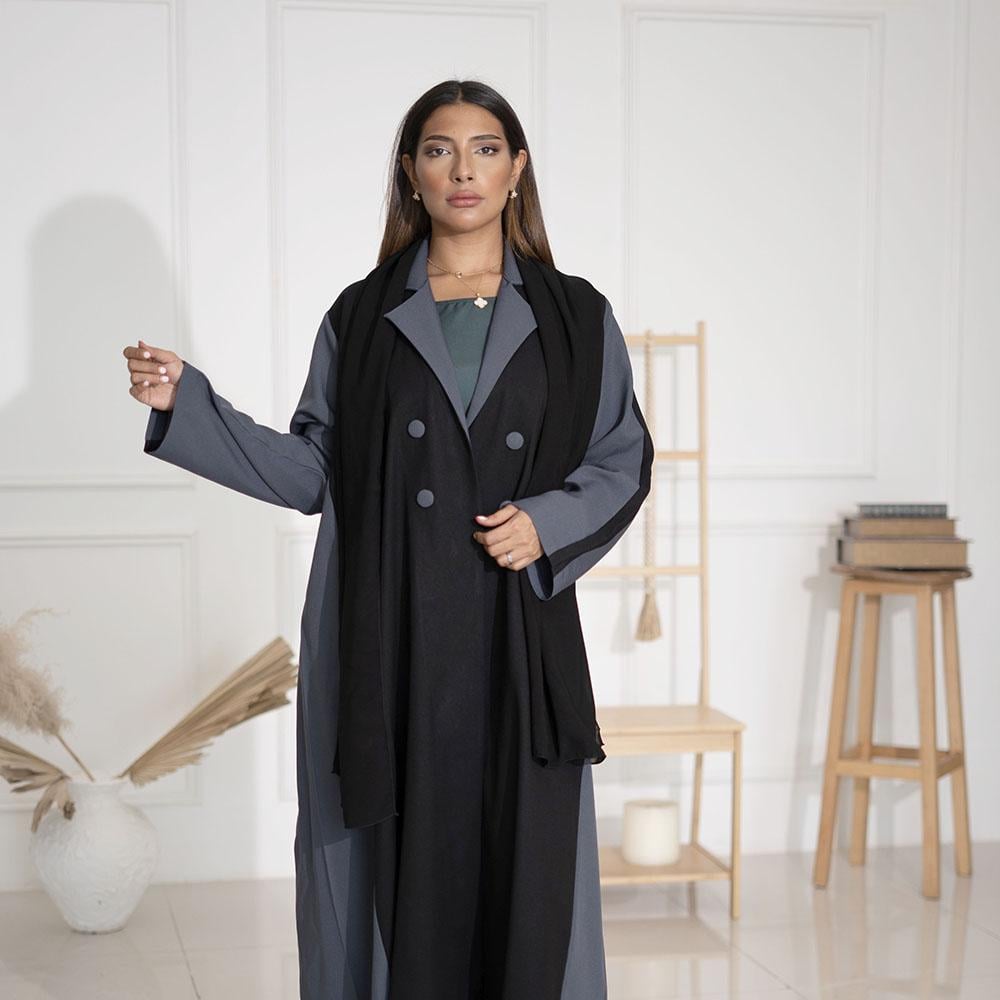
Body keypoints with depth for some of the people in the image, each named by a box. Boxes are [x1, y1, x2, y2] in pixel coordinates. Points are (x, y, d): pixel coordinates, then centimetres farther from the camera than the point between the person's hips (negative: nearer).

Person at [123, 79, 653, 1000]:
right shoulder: (361, 318, 9)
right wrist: (185, 401, -1)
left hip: (520, 635, 0)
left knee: (522, 866, 0)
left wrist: (548, 523, -8)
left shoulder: (574, 317, 8)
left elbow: (624, 461, 10)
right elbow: (314, 472, 7)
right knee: (392, 863, 2)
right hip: (385, 639, 0)